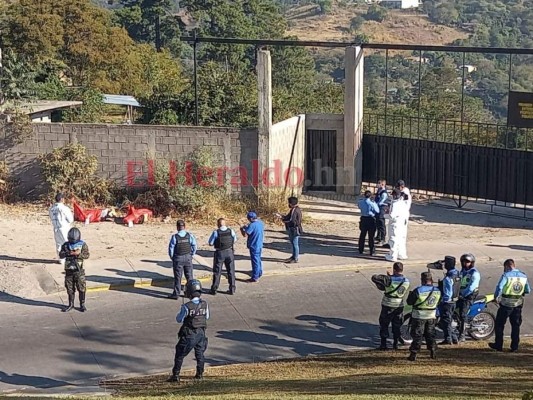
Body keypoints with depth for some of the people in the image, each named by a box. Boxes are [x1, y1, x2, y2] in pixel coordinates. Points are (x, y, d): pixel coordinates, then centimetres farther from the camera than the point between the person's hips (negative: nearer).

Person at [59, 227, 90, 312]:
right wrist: (68, 253, -19)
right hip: (69, 270, 3)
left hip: (79, 270, -3)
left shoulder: (83, 245, -2)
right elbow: (61, 254, -3)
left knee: (81, 288, -1)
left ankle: (82, 304, 10)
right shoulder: (65, 245, 5)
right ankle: (71, 304, 21)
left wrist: (79, 254, -23)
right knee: (70, 288, 9)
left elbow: (86, 255, -8)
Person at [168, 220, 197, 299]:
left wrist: (172, 257, 7)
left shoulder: (174, 237, -14)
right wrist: (192, 255, 10)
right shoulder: (190, 235, -6)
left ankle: (176, 294, 10)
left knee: (177, 277, 5)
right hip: (188, 258, 2)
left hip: (178, 259, -2)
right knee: (189, 276, 13)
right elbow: (194, 246, -3)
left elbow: (171, 248, -9)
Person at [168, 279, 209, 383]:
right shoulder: (205, 304, -7)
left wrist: (180, 312, 7)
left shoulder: (186, 307, -21)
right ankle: (200, 374, 27)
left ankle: (175, 375, 6)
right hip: (201, 333, 4)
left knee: (180, 355, 6)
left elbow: (179, 319, -10)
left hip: (189, 335, -4)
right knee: (200, 353, 20)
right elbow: (207, 317, 6)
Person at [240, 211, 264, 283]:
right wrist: (247, 227, 13)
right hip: (260, 245, 9)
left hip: (254, 246, -9)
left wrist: (242, 229, -5)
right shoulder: (260, 223, 4)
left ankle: (255, 277, 3)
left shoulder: (252, 225, -24)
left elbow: (245, 234, -24)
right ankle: (259, 273, 38)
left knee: (255, 261, -2)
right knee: (258, 259, 23)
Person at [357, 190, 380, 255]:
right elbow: (377, 211, -10)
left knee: (362, 235, 16)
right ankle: (372, 251, 5)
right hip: (371, 219, -4)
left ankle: (360, 250, 22)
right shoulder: (372, 203, -17)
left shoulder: (360, 202, -4)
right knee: (371, 236, 2)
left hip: (363, 219, 4)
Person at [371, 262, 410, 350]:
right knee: (396, 325, 17)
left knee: (384, 324, 11)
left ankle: (383, 344, 13)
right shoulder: (406, 281, -4)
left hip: (388, 306, -4)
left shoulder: (389, 279, -20)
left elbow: (374, 278, -22)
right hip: (399, 306, 4)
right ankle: (395, 344, 22)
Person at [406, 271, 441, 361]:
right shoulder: (437, 291, -3)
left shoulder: (418, 291, -19)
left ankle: (413, 354, 0)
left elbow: (409, 302, -10)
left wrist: (411, 294, 9)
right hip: (431, 317, 4)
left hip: (419, 317, -4)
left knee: (417, 335, 2)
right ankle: (433, 351, 18)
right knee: (430, 334, 18)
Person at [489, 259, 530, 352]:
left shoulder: (506, 275, -13)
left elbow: (499, 287, -22)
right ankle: (515, 346, 12)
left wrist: (497, 297, -6)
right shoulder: (523, 276, 4)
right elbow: (528, 290, 9)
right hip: (518, 304, 5)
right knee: (516, 325, 13)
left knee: (499, 324, 9)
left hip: (506, 304, -4)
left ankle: (498, 345, 12)